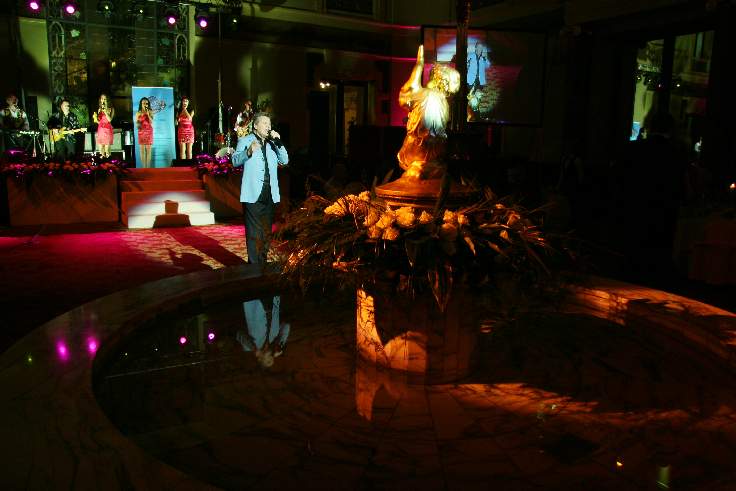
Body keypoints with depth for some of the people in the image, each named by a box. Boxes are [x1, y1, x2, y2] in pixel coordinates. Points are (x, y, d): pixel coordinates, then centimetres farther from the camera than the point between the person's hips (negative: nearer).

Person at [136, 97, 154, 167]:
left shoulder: (150, 112, 5)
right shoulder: (138, 113, 8)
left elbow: (151, 122, -5)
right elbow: (136, 122, 10)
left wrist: (148, 114, -14)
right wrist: (138, 124, -11)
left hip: (149, 131, -1)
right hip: (141, 131, 1)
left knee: (148, 149, -4)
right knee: (142, 149, -2)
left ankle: (148, 166, -3)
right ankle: (144, 167, 0)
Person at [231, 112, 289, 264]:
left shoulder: (272, 143, 18)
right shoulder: (245, 141, 3)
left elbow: (285, 161, 9)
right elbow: (235, 160, -10)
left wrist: (278, 142, -2)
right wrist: (249, 151, -28)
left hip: (270, 196, 6)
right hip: (253, 195, -5)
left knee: (267, 233, 12)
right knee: (254, 234, -6)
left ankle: (263, 262, 23)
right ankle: (254, 265, -1)